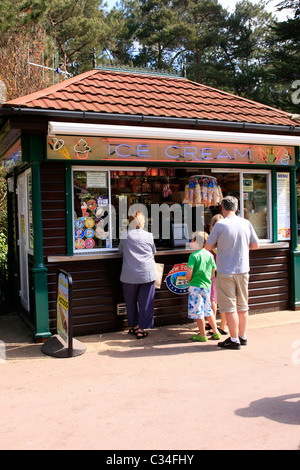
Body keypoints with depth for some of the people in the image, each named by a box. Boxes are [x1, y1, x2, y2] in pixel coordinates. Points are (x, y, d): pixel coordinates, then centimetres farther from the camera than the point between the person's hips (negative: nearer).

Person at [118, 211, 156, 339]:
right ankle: (141, 329, 10)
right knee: (145, 302, 6)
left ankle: (134, 326, 26)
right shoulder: (149, 236, -2)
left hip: (129, 275, 0)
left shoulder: (125, 236, -2)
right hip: (147, 274, 0)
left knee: (131, 301, 15)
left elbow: (120, 250, 14)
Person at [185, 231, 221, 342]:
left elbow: (189, 273, -20)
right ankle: (216, 332, 22)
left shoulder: (194, 255, -15)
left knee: (197, 311, 3)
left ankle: (202, 335, 10)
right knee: (208, 310, 18)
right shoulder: (210, 255, 4)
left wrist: (189, 281, 0)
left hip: (196, 286, -7)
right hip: (207, 286, 7)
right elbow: (213, 272, 10)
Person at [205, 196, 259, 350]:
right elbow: (256, 245, 8)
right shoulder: (246, 223, -1)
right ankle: (243, 336, 26)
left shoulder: (220, 225, -13)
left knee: (230, 307, 3)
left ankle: (234, 340, 10)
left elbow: (208, 246, -5)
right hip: (243, 270, 5)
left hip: (226, 272, -5)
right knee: (242, 305, 16)